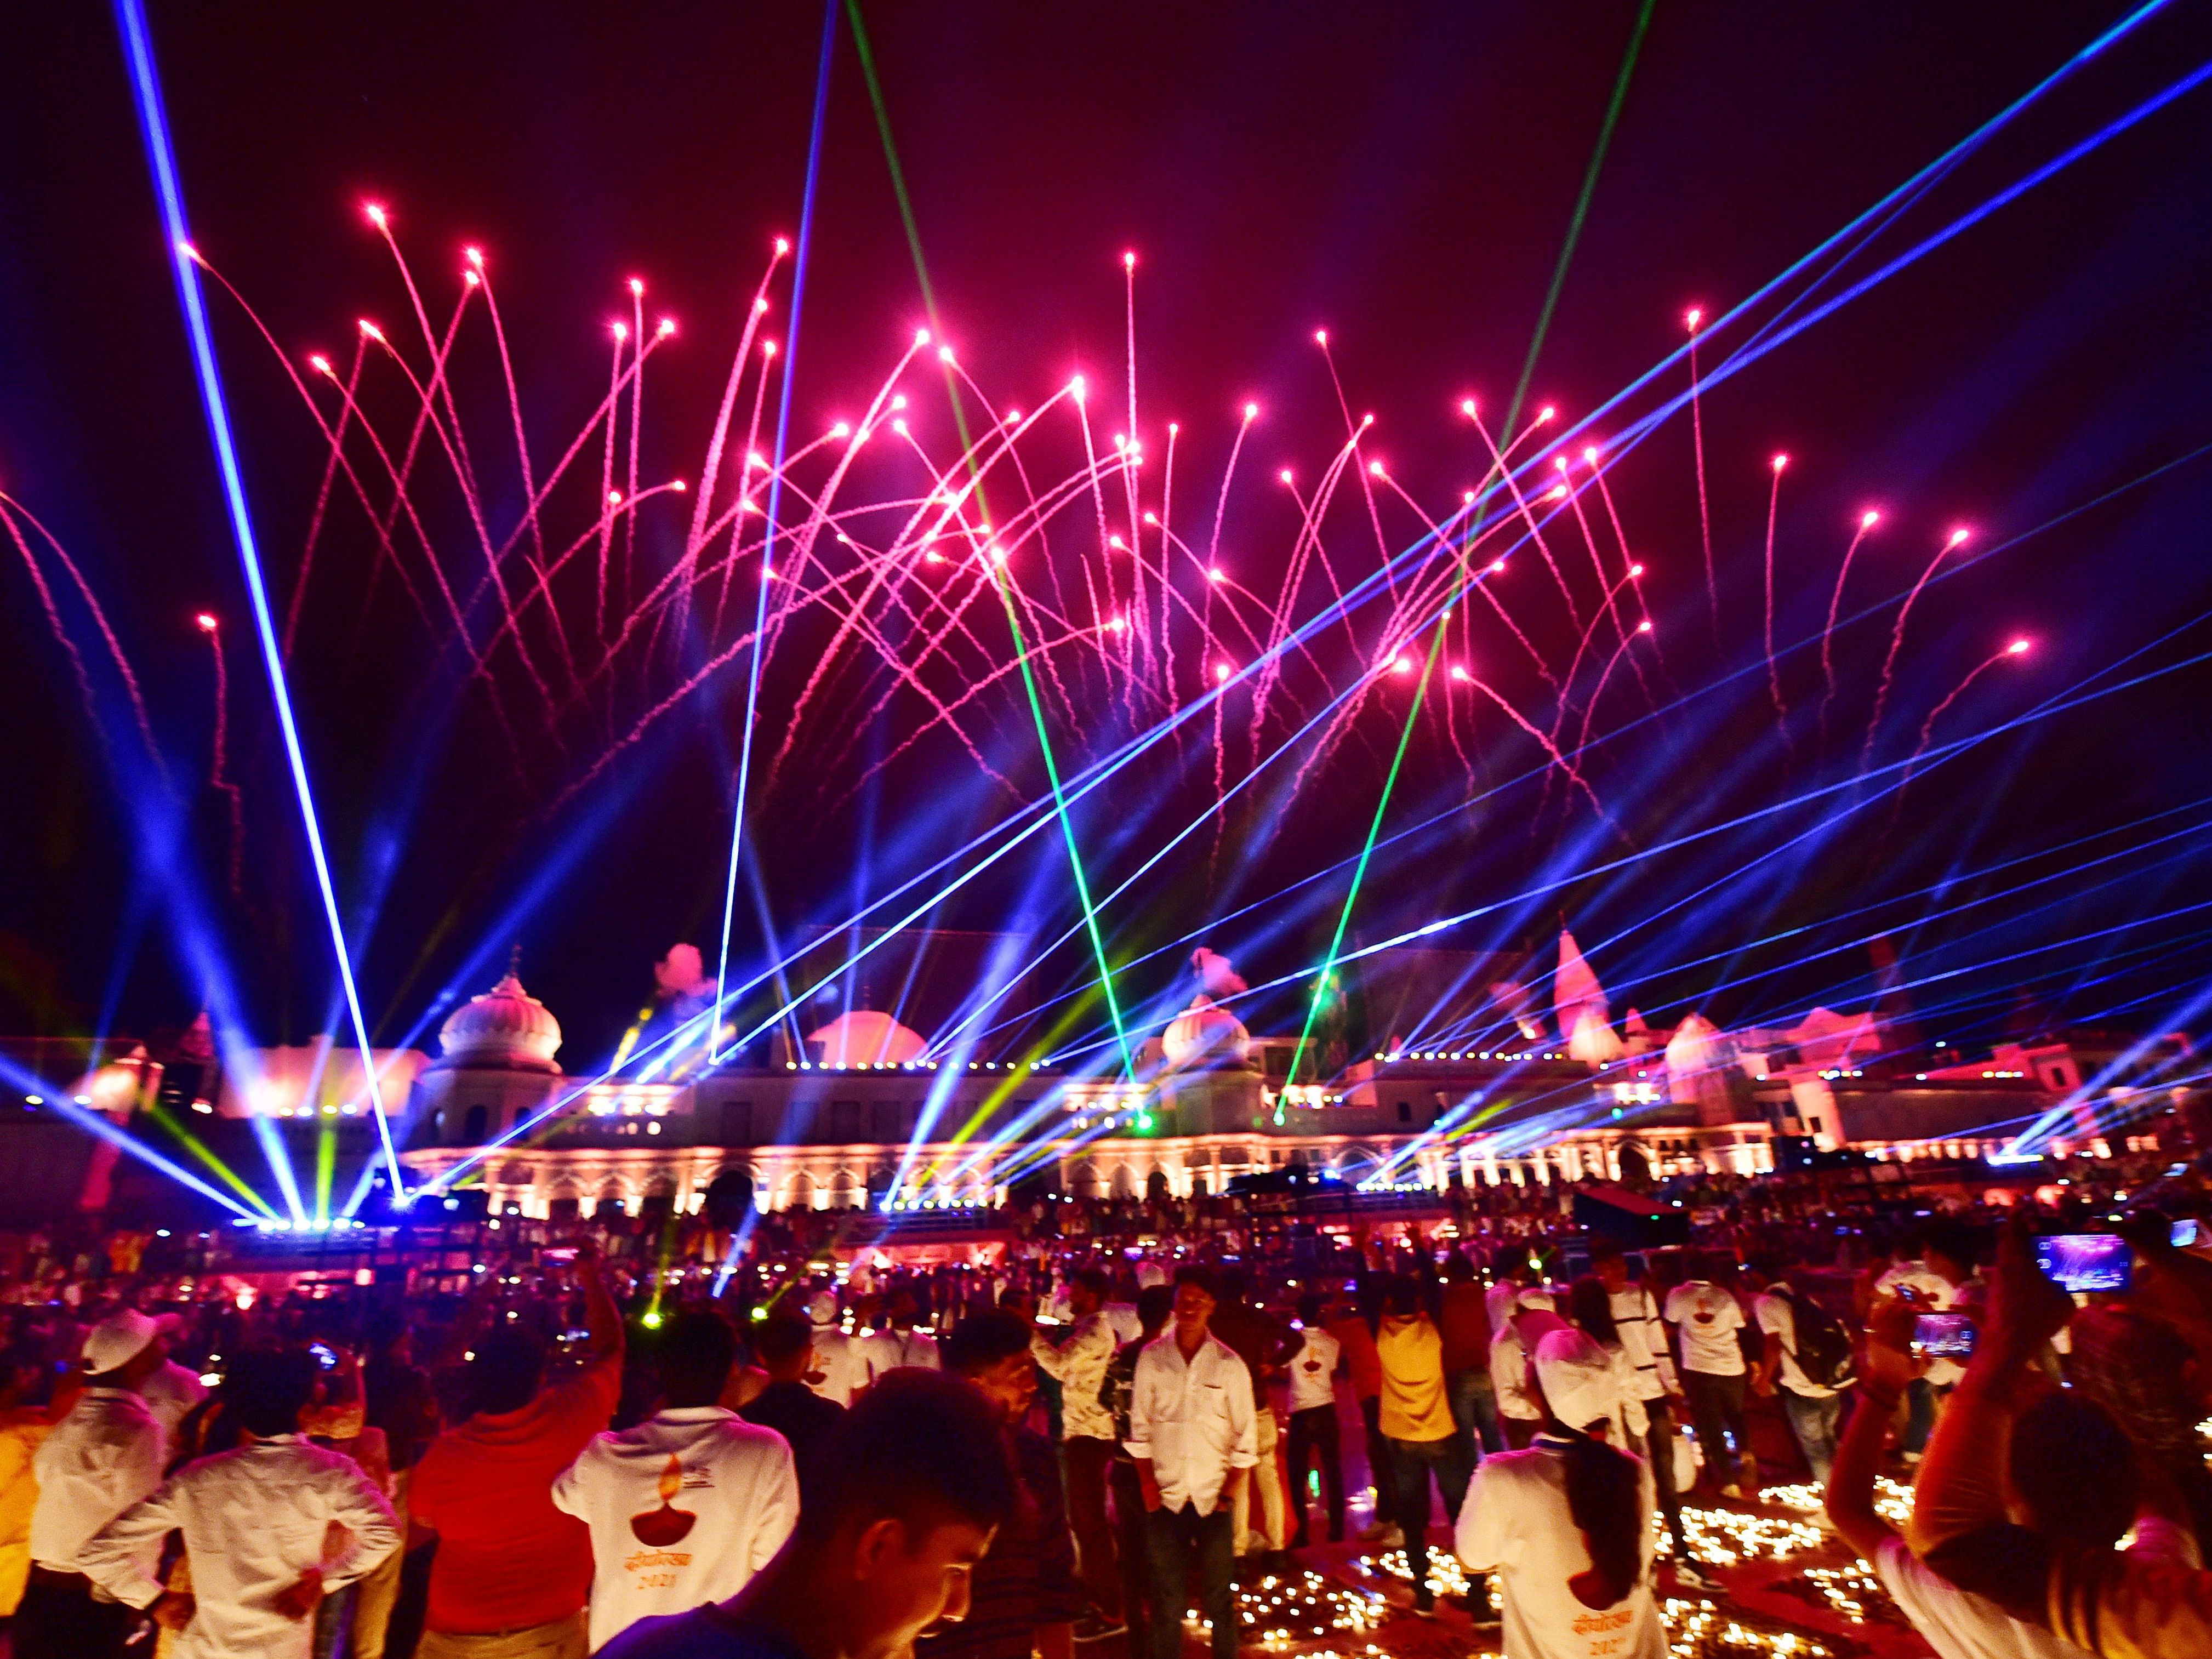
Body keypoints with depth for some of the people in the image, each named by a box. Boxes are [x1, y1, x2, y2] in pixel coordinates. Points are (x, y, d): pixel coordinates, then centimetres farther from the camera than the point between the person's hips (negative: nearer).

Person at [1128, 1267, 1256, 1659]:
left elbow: (1246, 1439, 0)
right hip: (1165, 1498, 1)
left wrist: (1228, 1495, -3)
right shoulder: (1151, 1357, -2)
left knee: (1219, 1598, 9)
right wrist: (1148, 1487, 0)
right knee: (1166, 1599, 10)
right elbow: (1139, 1428, 4)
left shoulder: (1229, 1365, -4)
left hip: (1213, 1501, 0)